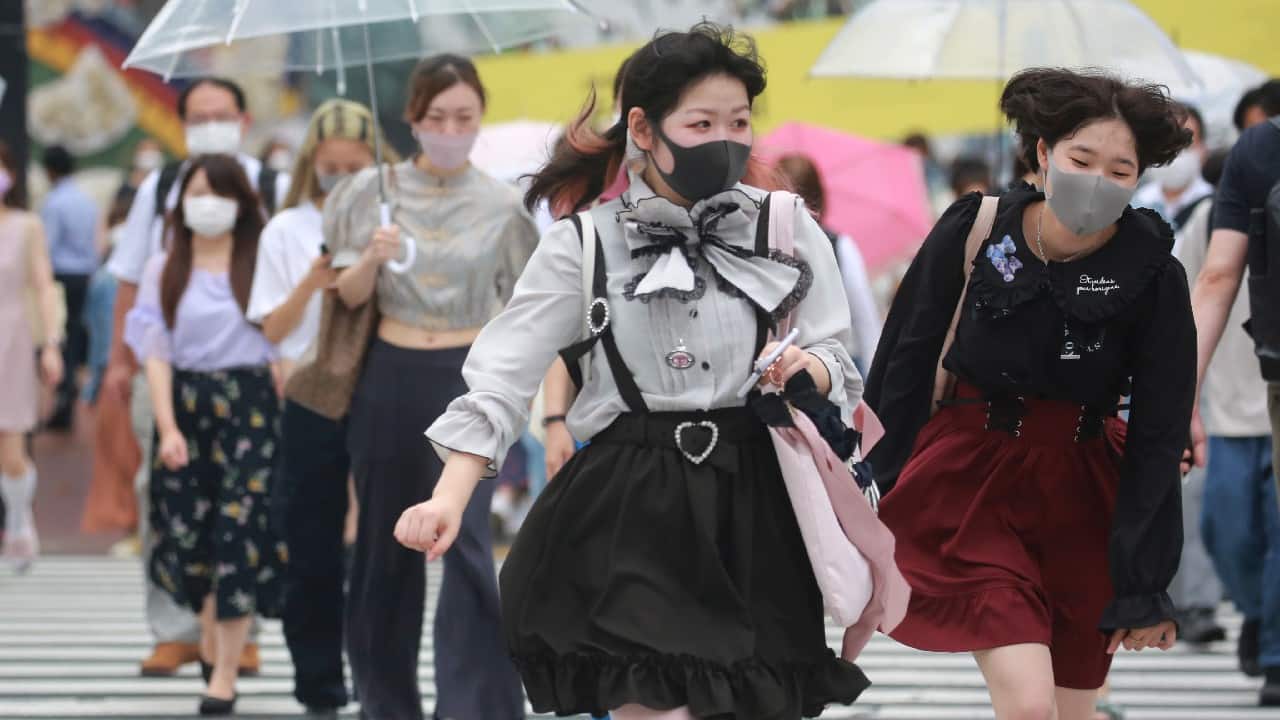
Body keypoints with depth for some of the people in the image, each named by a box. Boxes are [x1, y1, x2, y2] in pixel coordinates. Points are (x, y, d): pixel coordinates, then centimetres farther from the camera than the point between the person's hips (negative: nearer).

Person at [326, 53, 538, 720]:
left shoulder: (501, 205, 1)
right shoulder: (375, 190, 2)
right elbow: (350, 296, 4)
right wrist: (372, 259, -17)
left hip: (468, 379, -2)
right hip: (389, 379, 2)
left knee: (466, 540, -15)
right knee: (385, 543, 8)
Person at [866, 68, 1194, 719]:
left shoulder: (1153, 276, -9)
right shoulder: (970, 235, -11)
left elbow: (1157, 438, -4)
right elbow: (903, 371, 0)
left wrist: (1143, 584, -6)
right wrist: (872, 502, 2)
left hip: (1080, 501, 2)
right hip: (968, 487, -2)